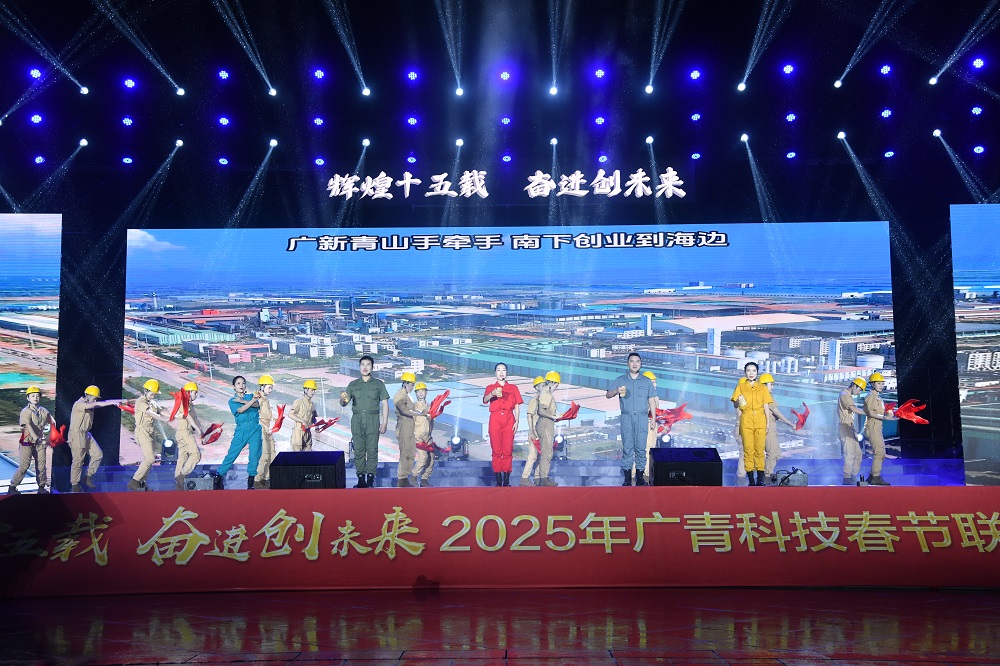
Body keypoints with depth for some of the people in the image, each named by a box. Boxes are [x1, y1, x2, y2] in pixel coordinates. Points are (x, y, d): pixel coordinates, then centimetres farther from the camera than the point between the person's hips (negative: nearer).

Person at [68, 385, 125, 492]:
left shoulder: (90, 404, 12)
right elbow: (95, 405, -28)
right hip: (77, 435, -9)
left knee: (98, 455, 3)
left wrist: (121, 401, -5)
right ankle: (75, 485, 7)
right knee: (78, 461, -4)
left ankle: (88, 477, 12)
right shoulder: (79, 404, -15)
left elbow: (104, 402, 6)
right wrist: (113, 403, -29)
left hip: (86, 435, 9)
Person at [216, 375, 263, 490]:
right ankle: (219, 475, 4)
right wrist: (252, 401, -14)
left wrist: (242, 401, -11)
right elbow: (240, 410, -10)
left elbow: (257, 405, -7)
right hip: (241, 429, -1)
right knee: (231, 454, -5)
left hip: (255, 429, 1)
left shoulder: (251, 396, 15)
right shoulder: (232, 401, 9)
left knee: (255, 455, -5)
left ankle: (250, 480, 3)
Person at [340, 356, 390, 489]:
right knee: (358, 450, 3)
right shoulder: (353, 385, 12)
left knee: (372, 450, -4)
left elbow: (384, 404, 5)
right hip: (357, 420, 2)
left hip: (372, 420, -2)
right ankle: (361, 478, 8)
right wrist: (343, 400, -18)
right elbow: (344, 404, 6)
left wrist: (385, 422, -4)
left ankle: (370, 478, 0)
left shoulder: (378, 384, 8)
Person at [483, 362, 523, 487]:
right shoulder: (490, 387, 12)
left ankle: (506, 480, -2)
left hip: (509, 419, 0)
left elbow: (517, 406, 10)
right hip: (495, 419, 0)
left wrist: (516, 421, -1)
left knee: (508, 451, -4)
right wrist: (492, 394, -29)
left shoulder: (513, 388, 15)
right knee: (496, 450, -3)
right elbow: (484, 400, -7)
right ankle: (498, 480, -1)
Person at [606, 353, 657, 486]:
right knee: (627, 448, -2)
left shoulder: (647, 381, 12)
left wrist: (653, 419, 6)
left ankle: (640, 477, 5)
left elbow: (652, 401, 11)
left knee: (641, 448, -1)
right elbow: (607, 395, 3)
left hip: (642, 418, 1)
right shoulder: (620, 380, 9)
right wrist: (616, 391, -18)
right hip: (627, 418, -1)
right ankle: (627, 478, 2)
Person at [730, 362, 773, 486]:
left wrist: (767, 424, 3)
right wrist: (738, 402, -17)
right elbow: (735, 405, 6)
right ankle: (751, 478, -2)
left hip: (760, 421, 1)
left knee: (760, 449, -2)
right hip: (746, 421, -1)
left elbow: (766, 407, 10)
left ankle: (760, 478, 1)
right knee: (748, 449, -4)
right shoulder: (740, 387, 9)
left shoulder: (762, 388, 11)